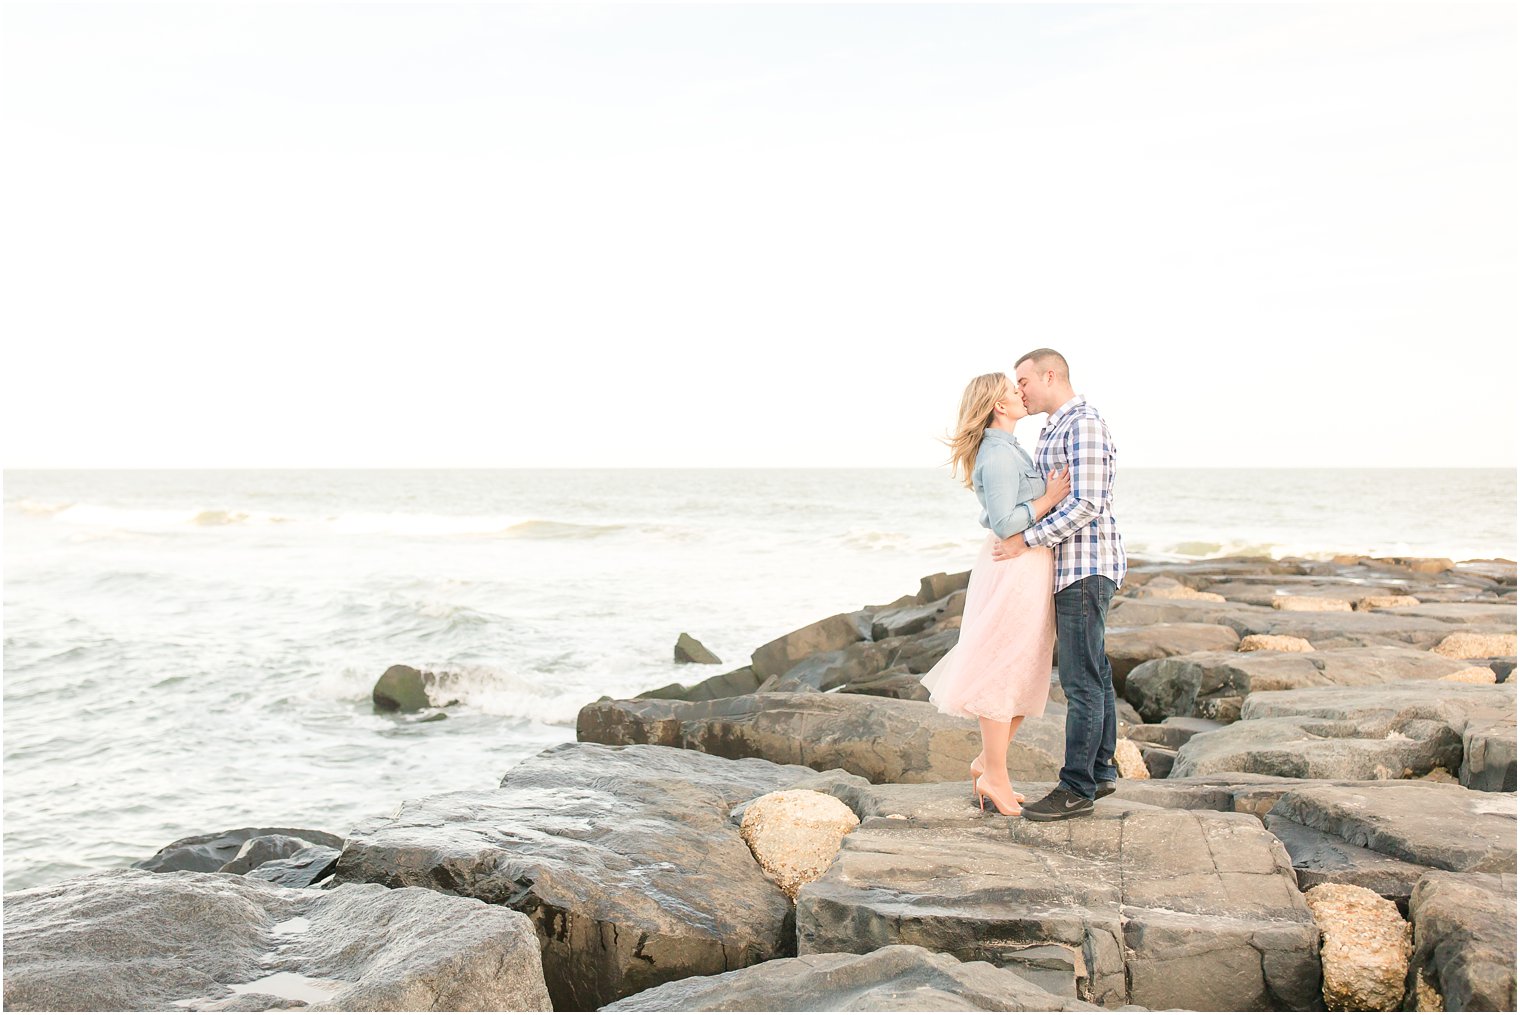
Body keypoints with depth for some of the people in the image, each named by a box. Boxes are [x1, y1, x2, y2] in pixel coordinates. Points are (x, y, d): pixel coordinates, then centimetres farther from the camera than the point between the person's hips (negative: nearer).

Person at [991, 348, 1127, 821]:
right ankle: (1101, 770, 22)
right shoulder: (1054, 428, 17)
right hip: (1073, 568, 10)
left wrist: (1026, 541, -21)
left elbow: (1086, 504, -22)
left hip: (1086, 569, -10)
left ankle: (1077, 789, -4)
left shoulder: (1084, 424, -14)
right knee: (1093, 675, 14)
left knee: (1081, 680, -8)